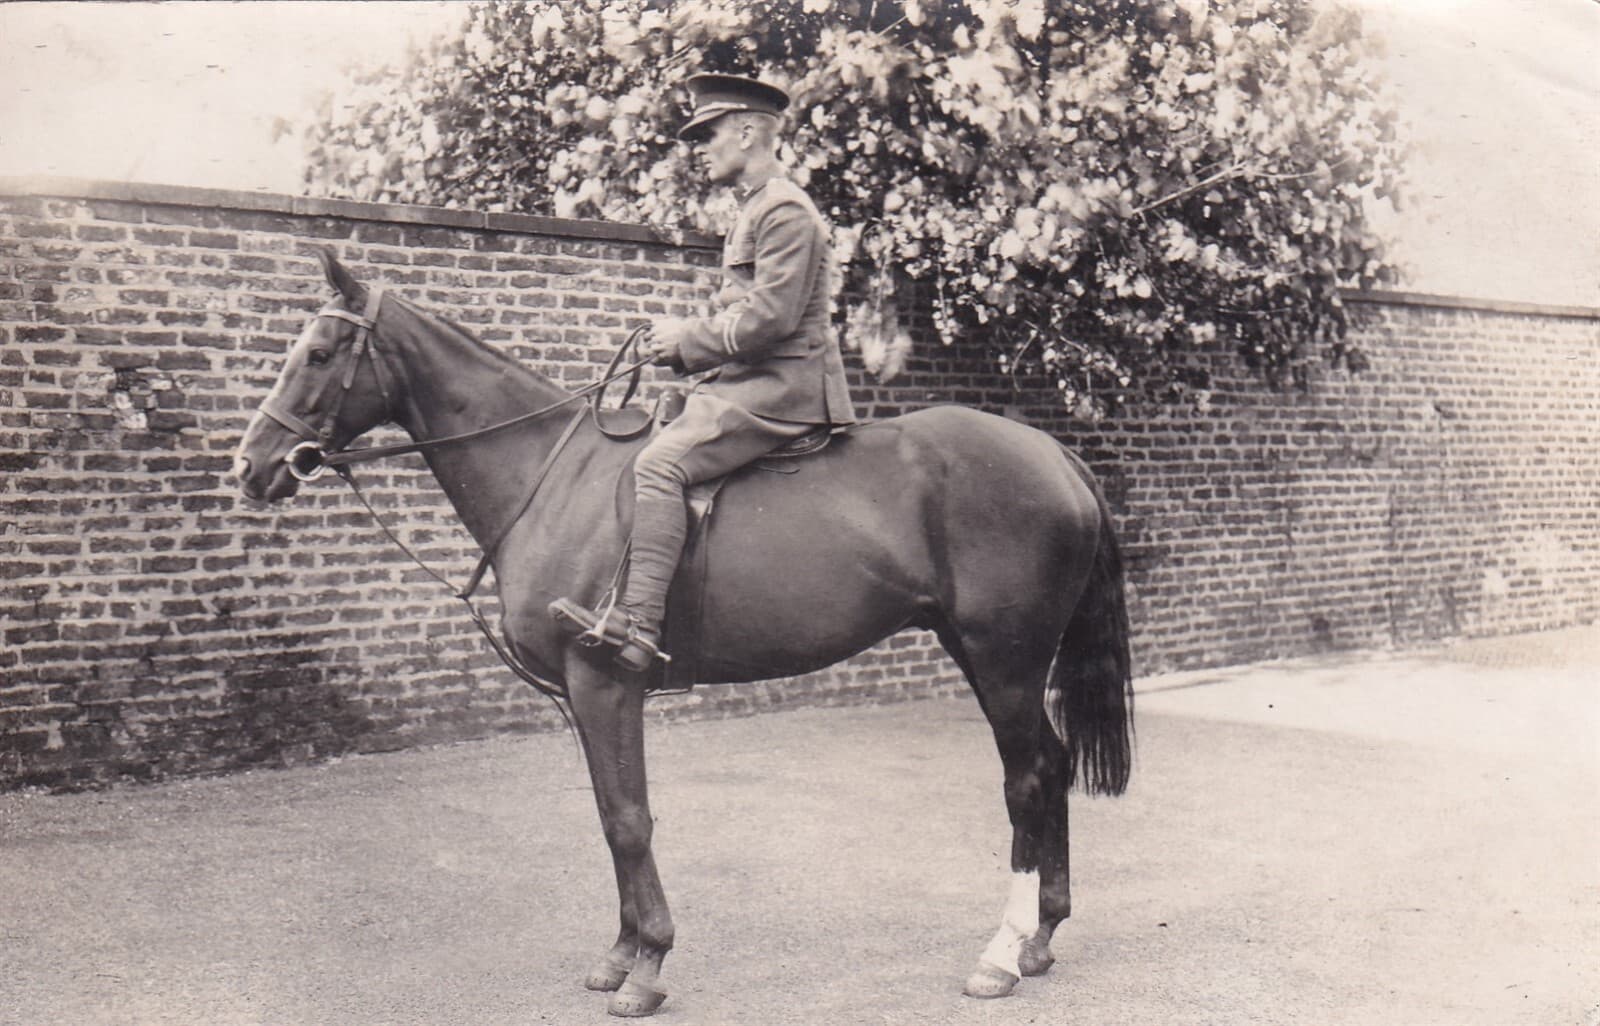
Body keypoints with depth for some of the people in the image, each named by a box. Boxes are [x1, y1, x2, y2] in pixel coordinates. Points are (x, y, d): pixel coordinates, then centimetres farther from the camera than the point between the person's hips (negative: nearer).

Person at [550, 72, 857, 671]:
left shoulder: (786, 211, -10)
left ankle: (638, 625, -31)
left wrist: (688, 340, -10)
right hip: (750, 383, 11)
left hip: (780, 388, -11)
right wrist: (684, 340, 9)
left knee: (659, 465, -24)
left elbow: (768, 318, -20)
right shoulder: (754, 211, 23)